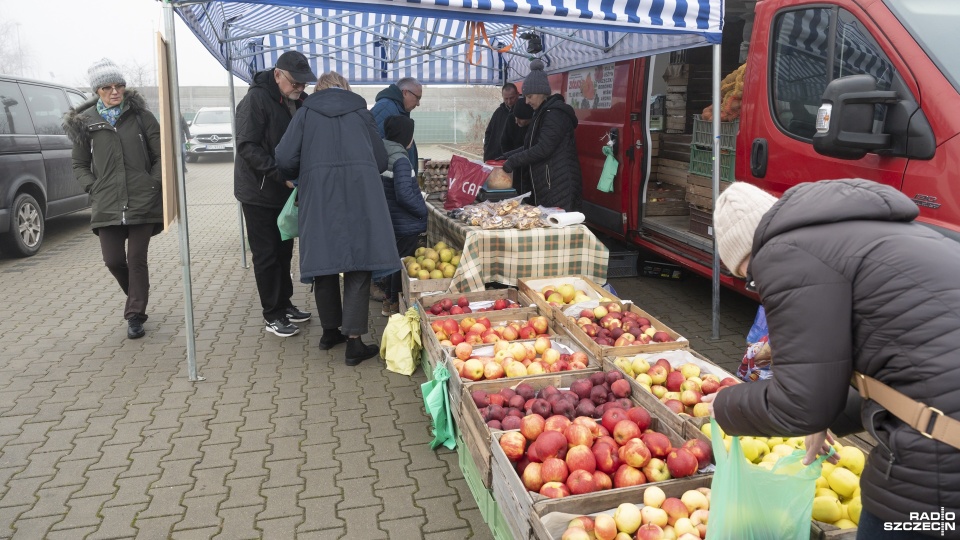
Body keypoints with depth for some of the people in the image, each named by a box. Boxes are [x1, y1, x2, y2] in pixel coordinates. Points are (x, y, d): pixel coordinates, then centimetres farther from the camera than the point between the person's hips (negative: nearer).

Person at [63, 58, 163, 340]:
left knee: (137, 259, 1)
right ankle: (137, 300, 30)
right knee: (113, 260, 1)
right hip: (107, 205, 2)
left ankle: (135, 315, 12)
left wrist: (153, 182, -4)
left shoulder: (141, 116, 4)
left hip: (143, 201, -1)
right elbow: (79, 165, 15)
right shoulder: (85, 122, 7)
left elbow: (160, 155, 7)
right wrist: (94, 187, 1)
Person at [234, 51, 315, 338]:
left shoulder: (298, 101, 6)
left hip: (287, 192, 7)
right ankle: (272, 315, 10)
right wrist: (282, 174, -29)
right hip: (259, 193, -7)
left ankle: (284, 303, 28)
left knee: (284, 252, 15)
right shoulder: (256, 99, -16)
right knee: (267, 256, 0)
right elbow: (247, 147, -22)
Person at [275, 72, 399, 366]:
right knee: (358, 263, 1)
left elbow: (285, 159, 4)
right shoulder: (361, 112, 16)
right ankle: (354, 341, -3)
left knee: (324, 260, 12)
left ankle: (331, 331, 25)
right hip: (360, 191, 0)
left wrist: (304, 175, 23)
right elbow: (381, 160, 15)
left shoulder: (306, 113, 14)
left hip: (319, 193, 1)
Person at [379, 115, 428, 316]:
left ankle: (389, 303, 32)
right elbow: (404, 195, -26)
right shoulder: (400, 160, -20)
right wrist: (423, 211, -13)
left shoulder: (383, 155, 6)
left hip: (392, 221, 9)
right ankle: (397, 306, 13)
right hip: (406, 224, -9)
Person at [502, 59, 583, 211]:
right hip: (545, 184, 10)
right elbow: (531, 145, 22)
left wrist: (514, 161, -15)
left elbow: (543, 148, -21)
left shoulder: (555, 113, -13)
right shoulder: (543, 113, 18)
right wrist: (508, 156, 11)